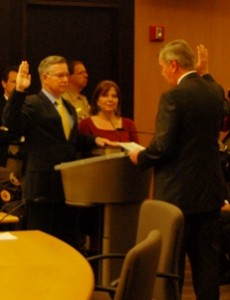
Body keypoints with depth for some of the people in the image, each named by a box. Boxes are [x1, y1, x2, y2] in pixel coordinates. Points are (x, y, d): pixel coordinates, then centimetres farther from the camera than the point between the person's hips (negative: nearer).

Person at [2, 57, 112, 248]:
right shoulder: (32, 104, -8)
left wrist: (94, 140, 12)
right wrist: (19, 91, -33)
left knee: (67, 241, 14)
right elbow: (12, 124, -25)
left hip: (67, 184, 8)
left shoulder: (69, 107, 18)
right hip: (43, 185, -8)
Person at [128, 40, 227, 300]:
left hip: (178, 193, -7)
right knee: (207, 259, 11)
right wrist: (204, 71, 27)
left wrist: (139, 157, 1)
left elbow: (163, 147, -20)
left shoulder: (173, 97, -17)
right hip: (210, 191, 7)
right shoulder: (215, 91, 5)